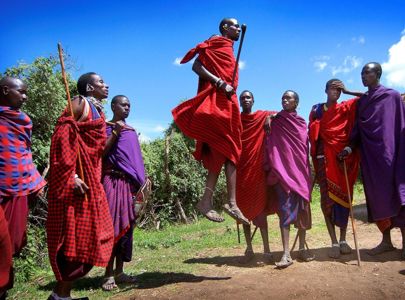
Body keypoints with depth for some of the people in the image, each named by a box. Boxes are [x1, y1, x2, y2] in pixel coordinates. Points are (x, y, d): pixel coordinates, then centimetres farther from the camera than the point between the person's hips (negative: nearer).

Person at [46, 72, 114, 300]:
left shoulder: (97, 111, 22)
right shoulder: (81, 103, -4)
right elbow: (62, 136, -18)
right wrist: (70, 175, -24)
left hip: (90, 178, 9)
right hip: (76, 179, -9)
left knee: (87, 233, 11)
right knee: (75, 234, -5)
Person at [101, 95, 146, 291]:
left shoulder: (131, 131, 19)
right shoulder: (105, 127, 2)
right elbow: (100, 152, -11)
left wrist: (142, 179, 12)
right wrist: (115, 133, -15)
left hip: (129, 182, 6)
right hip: (112, 181, -6)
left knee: (126, 224, 6)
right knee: (112, 224, -8)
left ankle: (119, 272, 14)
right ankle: (109, 275, -2)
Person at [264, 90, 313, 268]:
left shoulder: (302, 123, 14)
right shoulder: (275, 122, 5)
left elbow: (306, 148, 15)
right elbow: (270, 146, -1)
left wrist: (307, 172, 8)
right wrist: (273, 168, -13)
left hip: (300, 170, 4)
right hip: (283, 170, -3)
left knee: (302, 208, 6)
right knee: (286, 209, -10)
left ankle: (302, 248, 17)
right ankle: (286, 254, -10)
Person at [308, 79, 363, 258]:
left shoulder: (346, 107, 12)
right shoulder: (316, 110, 13)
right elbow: (312, 133, 11)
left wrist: (347, 92, 5)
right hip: (325, 156, -1)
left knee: (343, 196, 2)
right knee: (327, 197, -6)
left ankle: (343, 240, 11)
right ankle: (334, 242, -2)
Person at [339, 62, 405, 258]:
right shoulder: (361, 101, 15)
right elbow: (357, 129, 11)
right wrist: (351, 146, -5)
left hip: (389, 154, -4)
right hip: (369, 156, 4)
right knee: (376, 198, 5)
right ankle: (386, 241, 15)